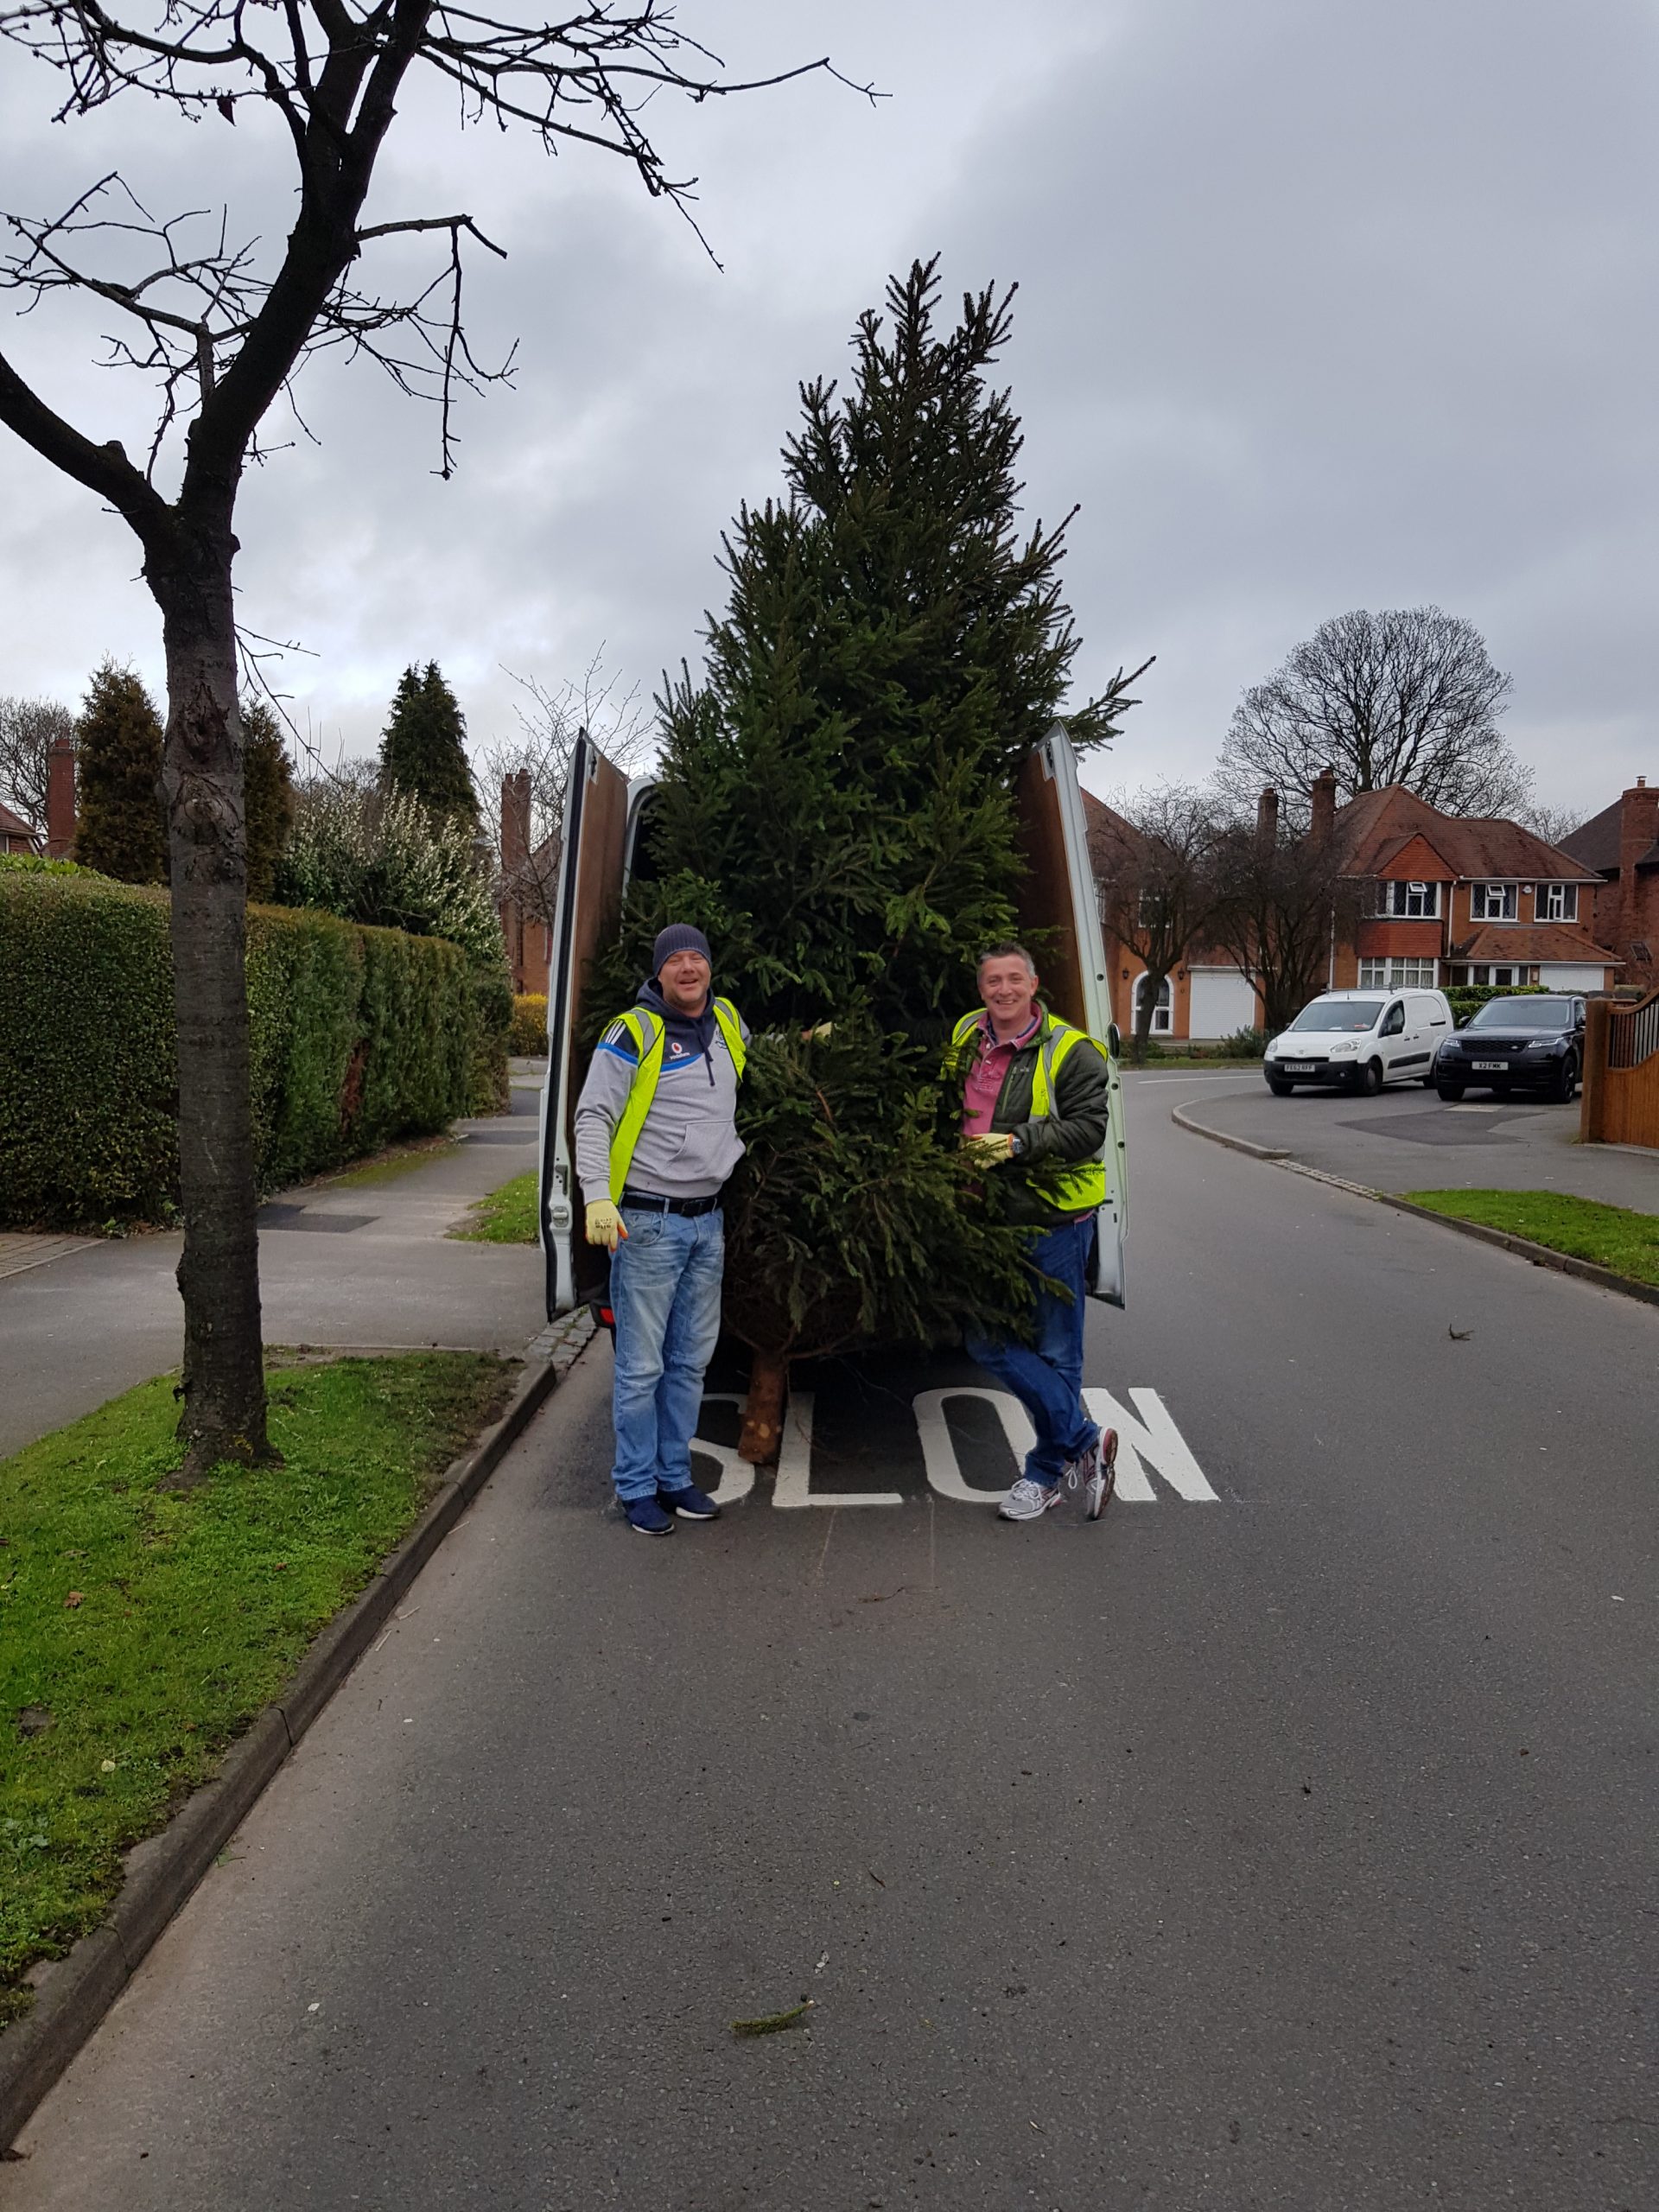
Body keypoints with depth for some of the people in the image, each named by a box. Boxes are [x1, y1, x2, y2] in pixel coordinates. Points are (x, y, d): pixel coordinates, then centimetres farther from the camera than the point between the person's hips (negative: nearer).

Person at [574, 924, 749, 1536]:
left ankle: (675, 1477, 26)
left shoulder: (728, 1021, 12)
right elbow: (593, 1116, -12)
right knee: (642, 1366, -1)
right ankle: (636, 1489, 13)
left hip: (708, 1221, 6)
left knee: (691, 1361, 14)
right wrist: (597, 1196, -24)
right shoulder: (634, 1032, -7)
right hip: (647, 1222, -6)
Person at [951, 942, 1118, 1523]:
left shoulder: (1070, 1052, -9)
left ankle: (1047, 1472, 18)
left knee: (1056, 1353, 4)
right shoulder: (966, 1038, 9)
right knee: (988, 1342, 5)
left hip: (1055, 1219, -6)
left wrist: (1017, 1142, -24)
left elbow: (1088, 1128, -15)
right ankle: (1085, 1439, 15)